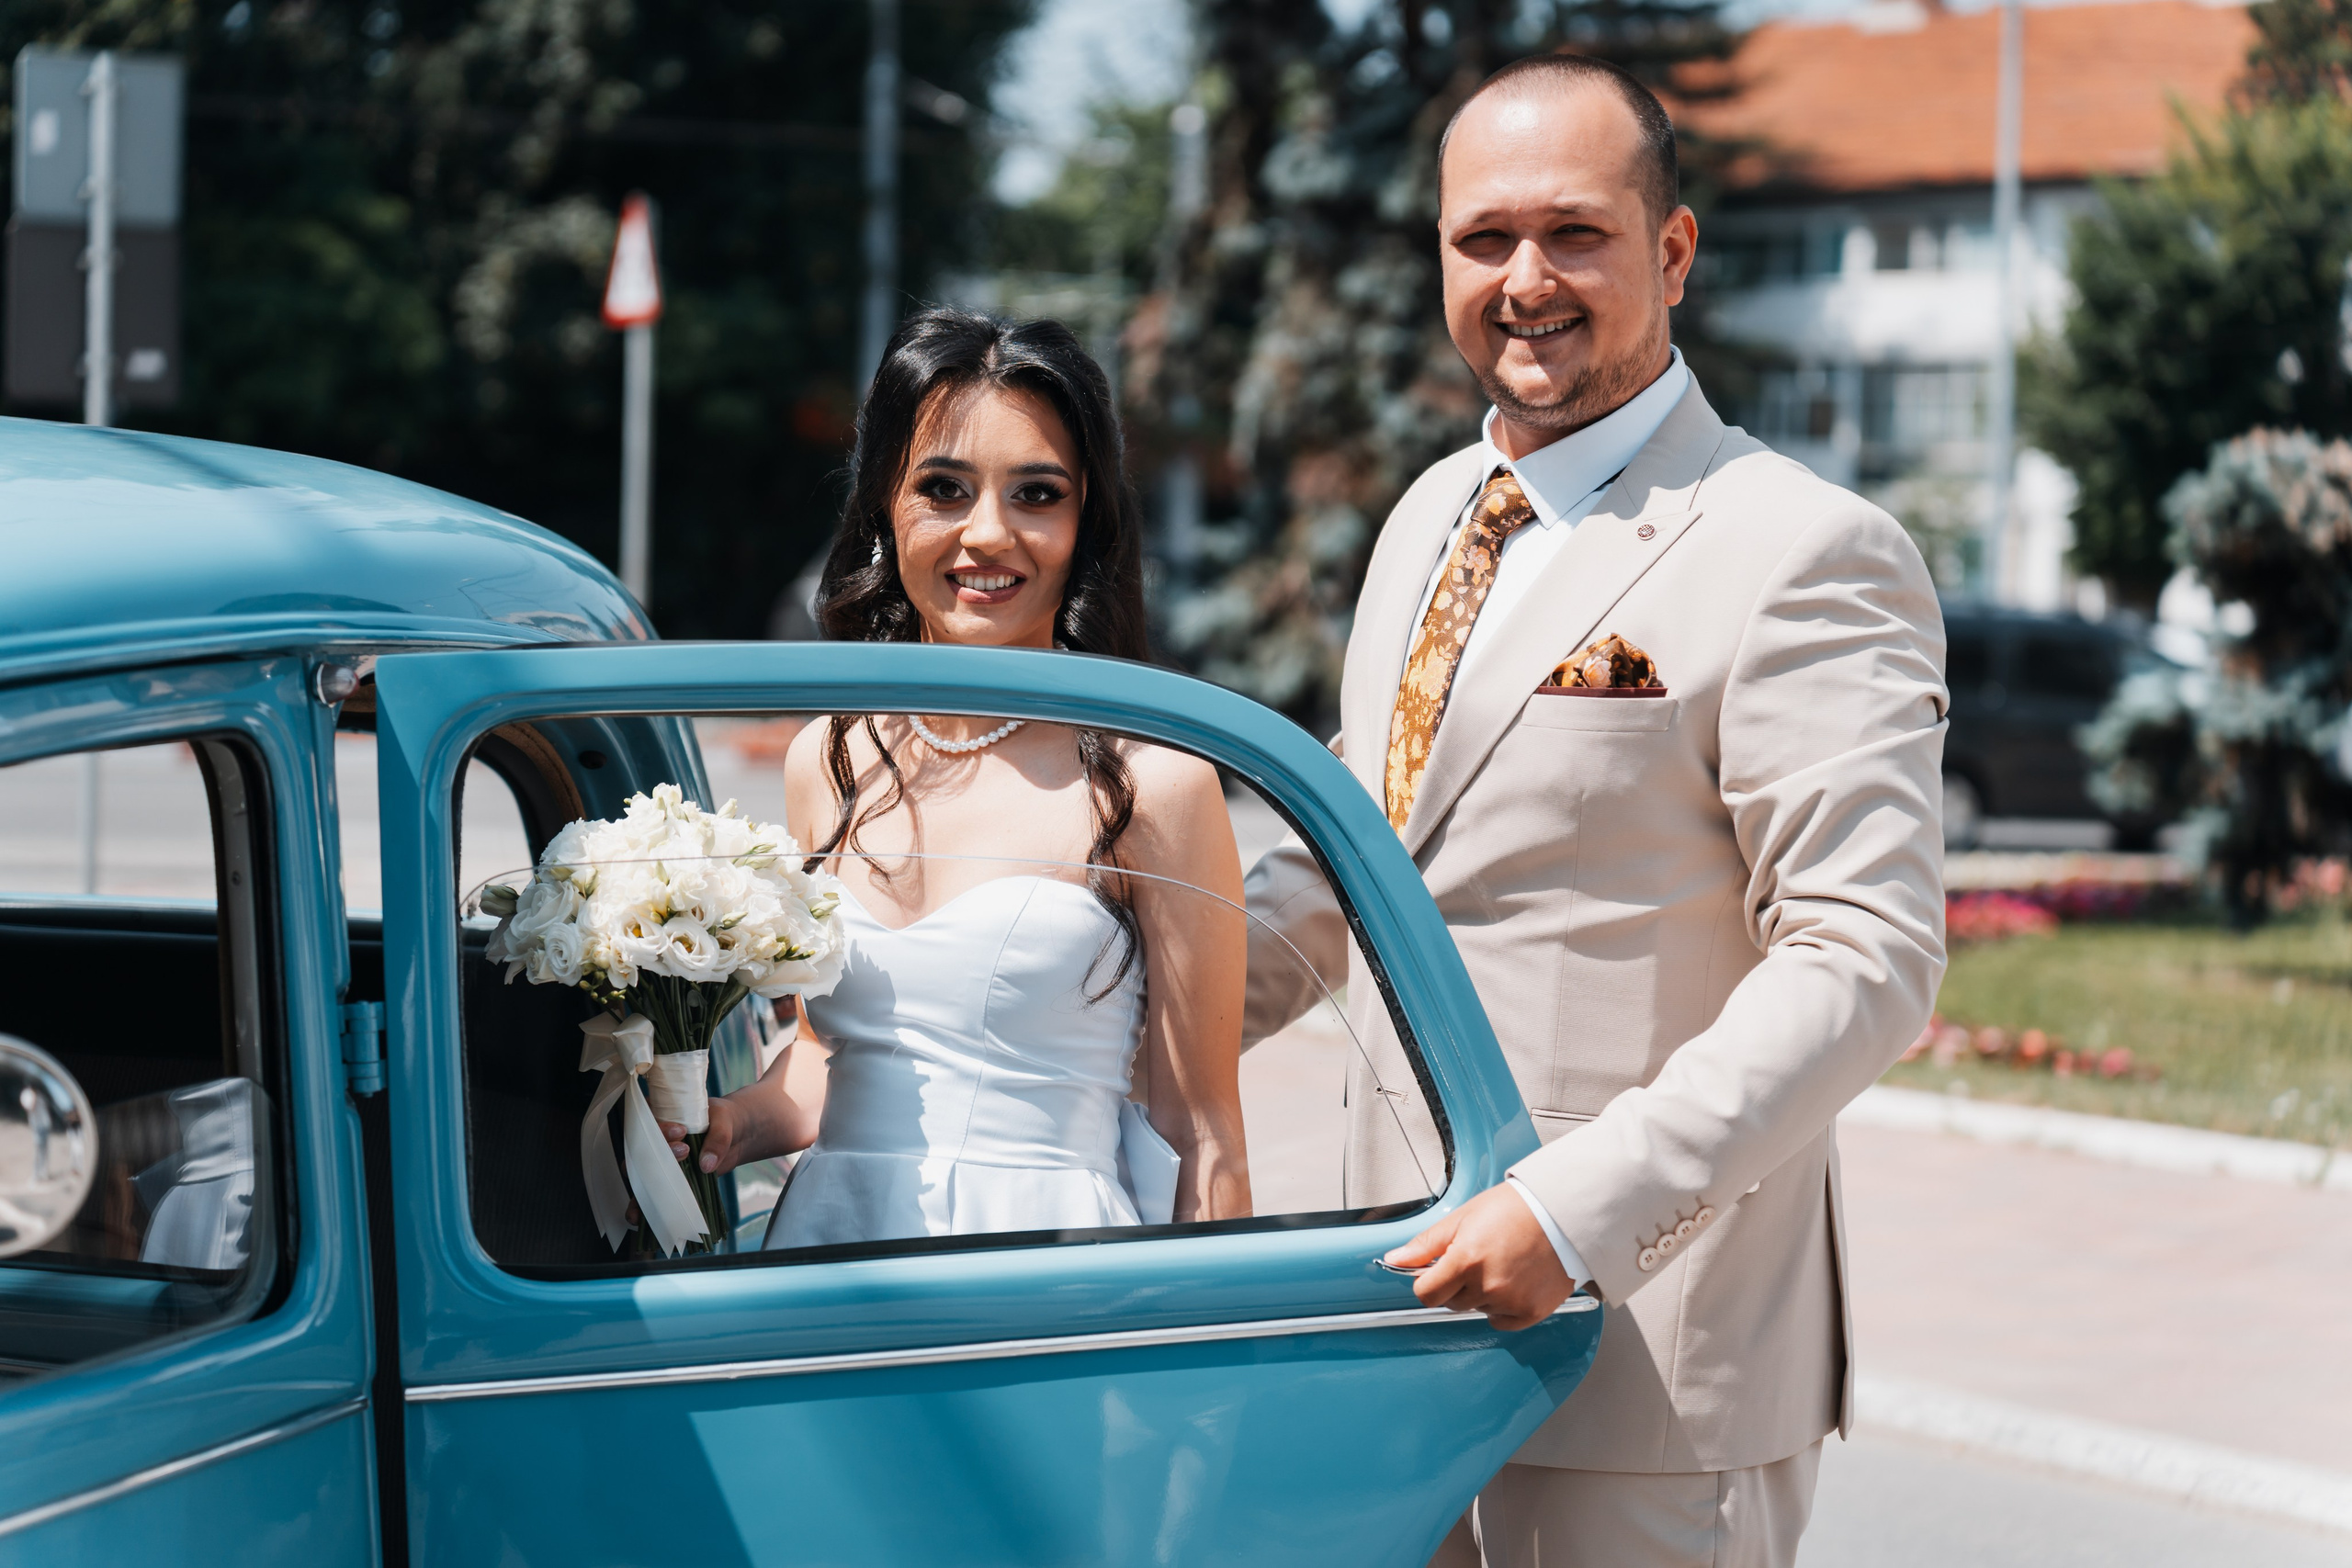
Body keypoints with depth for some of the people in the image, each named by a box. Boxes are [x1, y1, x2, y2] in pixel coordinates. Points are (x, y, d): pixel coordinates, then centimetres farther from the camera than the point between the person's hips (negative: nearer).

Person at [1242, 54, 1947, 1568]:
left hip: (1648, 1344, -7)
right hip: (1423, 1283, 7)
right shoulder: (1432, 515, 13)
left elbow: (1865, 958, -19)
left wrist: (1579, 1210, -25)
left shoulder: (1806, 558, -13)